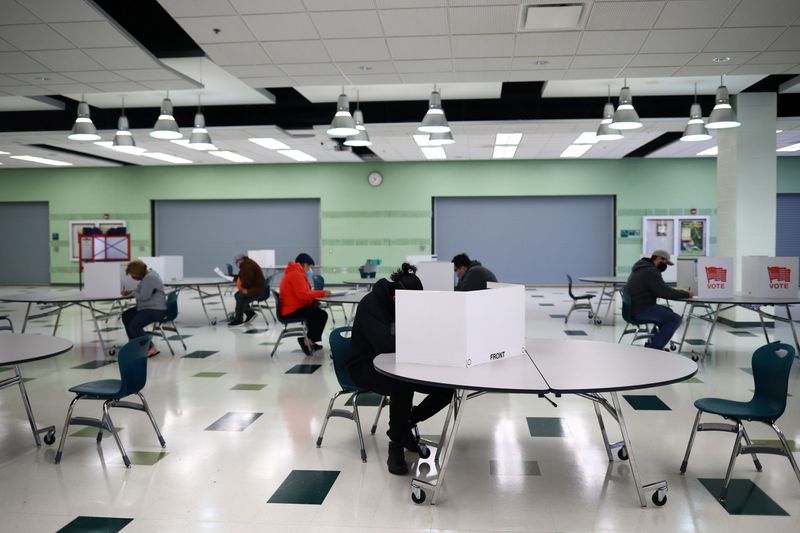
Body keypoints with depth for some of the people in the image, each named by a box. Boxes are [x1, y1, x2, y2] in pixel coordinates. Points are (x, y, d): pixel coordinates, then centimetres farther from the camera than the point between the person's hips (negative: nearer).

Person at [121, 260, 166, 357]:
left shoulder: (150, 278, -21)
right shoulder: (147, 275, 12)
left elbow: (143, 296, -25)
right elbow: (141, 291, 25)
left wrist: (132, 293, -6)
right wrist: (129, 292, 8)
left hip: (156, 310, -12)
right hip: (148, 308, 12)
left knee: (134, 325, -25)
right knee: (126, 315, 21)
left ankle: (151, 348, -18)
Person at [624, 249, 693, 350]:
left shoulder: (641, 269, 18)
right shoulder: (651, 271, -16)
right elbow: (665, 292, -19)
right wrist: (686, 294, -6)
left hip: (633, 307, 11)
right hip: (641, 310, -11)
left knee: (668, 312, 24)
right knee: (675, 319, -11)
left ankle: (652, 344, 21)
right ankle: (653, 348, -10)